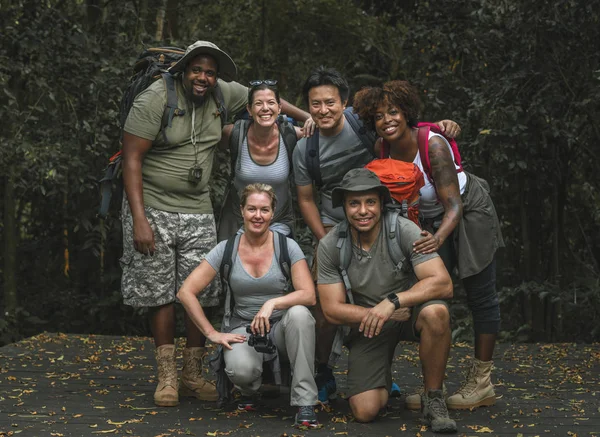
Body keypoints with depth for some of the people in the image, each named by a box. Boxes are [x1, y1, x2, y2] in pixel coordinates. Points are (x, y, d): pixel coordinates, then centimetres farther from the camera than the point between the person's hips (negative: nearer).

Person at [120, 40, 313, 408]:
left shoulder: (222, 94, 2)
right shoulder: (155, 99, -12)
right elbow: (132, 158, -14)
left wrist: (309, 117, 14)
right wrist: (139, 219, -20)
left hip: (198, 212, 4)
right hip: (153, 208, -4)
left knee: (201, 294, 2)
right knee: (160, 293, 0)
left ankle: (192, 376, 14)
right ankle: (167, 377, 11)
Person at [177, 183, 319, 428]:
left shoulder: (287, 246, -6)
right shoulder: (227, 249, -4)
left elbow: (309, 295, -15)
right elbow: (186, 293, -5)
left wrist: (272, 303, -31)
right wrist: (212, 334, -10)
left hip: (281, 327, 0)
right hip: (244, 328, 0)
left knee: (299, 313, -36)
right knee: (240, 369, -35)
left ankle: (304, 402, -26)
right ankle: (249, 390, 7)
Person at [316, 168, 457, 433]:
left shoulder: (403, 230, -19)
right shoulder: (329, 246, -12)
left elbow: (443, 283, -26)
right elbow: (333, 311, -10)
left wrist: (392, 301, -37)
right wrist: (375, 314, -22)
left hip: (409, 311, -1)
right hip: (366, 324, 1)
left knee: (435, 312, -37)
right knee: (365, 411, -15)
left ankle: (433, 399, -15)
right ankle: (383, 378, 24)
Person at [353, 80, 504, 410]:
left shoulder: (433, 144, -31)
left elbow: (453, 204, -35)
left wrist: (438, 238, -52)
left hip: (470, 210, -6)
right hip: (430, 219, 6)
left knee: (480, 296, 1)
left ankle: (482, 383, 11)